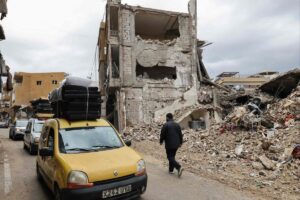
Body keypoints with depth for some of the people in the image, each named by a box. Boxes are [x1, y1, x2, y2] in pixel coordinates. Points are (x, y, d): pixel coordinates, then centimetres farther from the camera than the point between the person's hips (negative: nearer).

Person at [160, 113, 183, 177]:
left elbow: (162, 134, -8)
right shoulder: (177, 125, 7)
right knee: (172, 156, 18)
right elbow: (180, 135, 10)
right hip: (176, 144, 6)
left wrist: (161, 141, 8)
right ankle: (171, 170, 24)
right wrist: (180, 143, 18)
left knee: (170, 157, -1)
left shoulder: (165, 125, -11)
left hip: (169, 145, -6)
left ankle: (179, 167, -18)